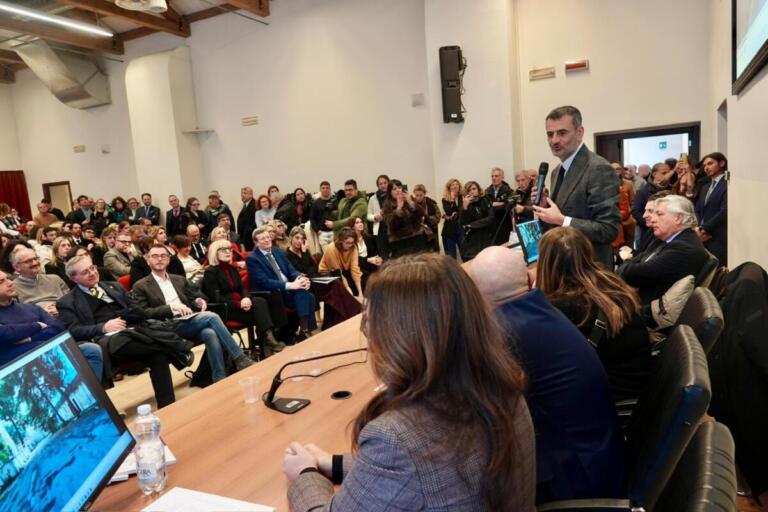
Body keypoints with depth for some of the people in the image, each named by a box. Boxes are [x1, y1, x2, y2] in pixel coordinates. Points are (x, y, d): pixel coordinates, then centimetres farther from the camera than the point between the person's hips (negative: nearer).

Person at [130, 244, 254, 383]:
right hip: (170, 327, -5)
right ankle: (239, 358, -27)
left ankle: (220, 379, -31)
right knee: (212, 317, -29)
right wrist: (171, 307, -17)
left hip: (191, 320, 5)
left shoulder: (179, 280, 24)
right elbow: (143, 313, -5)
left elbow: (194, 297, 26)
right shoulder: (140, 286, 7)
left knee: (210, 333, -32)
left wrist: (199, 301, 0)